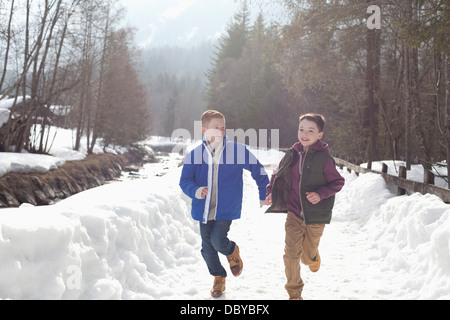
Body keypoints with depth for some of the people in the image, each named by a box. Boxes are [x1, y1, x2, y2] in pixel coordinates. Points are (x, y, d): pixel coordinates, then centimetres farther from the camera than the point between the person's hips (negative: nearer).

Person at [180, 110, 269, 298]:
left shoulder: (238, 151, -5)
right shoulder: (195, 155, -3)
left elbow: (258, 171, 7)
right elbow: (185, 180, 1)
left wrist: (264, 195, 13)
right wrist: (195, 191, -21)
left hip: (227, 209, -2)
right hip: (204, 210, 3)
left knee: (218, 241, -18)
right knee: (207, 248, 8)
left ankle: (233, 252, 19)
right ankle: (219, 278, 34)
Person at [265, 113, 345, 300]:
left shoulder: (323, 158, -12)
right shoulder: (292, 155, 0)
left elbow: (338, 182, -5)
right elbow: (277, 174, 14)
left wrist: (320, 194, -20)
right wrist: (270, 192, -1)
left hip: (315, 216, -2)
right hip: (294, 214, 2)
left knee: (308, 257, 13)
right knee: (291, 253, -9)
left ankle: (313, 257, 53)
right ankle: (294, 293, 9)